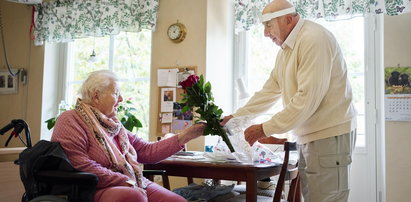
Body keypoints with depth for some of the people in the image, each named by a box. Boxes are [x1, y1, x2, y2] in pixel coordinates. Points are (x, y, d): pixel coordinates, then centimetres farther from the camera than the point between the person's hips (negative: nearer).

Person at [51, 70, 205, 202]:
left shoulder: (114, 125, 21)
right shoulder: (70, 120, -2)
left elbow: (147, 151, 15)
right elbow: (80, 164, -16)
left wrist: (186, 135, 10)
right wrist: (124, 182, -16)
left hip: (134, 185, 7)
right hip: (99, 189, -7)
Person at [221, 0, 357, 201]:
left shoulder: (314, 39, -17)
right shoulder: (286, 49, 14)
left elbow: (308, 98, -24)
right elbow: (269, 91, 15)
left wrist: (265, 128, -20)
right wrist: (235, 116, 9)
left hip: (329, 135, -9)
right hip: (308, 136, 10)